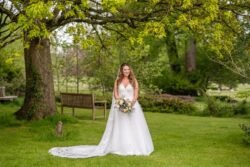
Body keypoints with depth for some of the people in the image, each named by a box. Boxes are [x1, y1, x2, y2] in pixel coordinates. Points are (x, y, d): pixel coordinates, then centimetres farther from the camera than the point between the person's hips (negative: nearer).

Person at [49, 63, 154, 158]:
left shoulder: (134, 81, 5)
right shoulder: (117, 81, 7)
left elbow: (136, 95, -1)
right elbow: (116, 95, 2)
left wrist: (131, 103, -19)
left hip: (132, 107, 0)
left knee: (133, 127, -4)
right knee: (120, 128, 0)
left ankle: (134, 148, 4)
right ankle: (121, 148, 6)